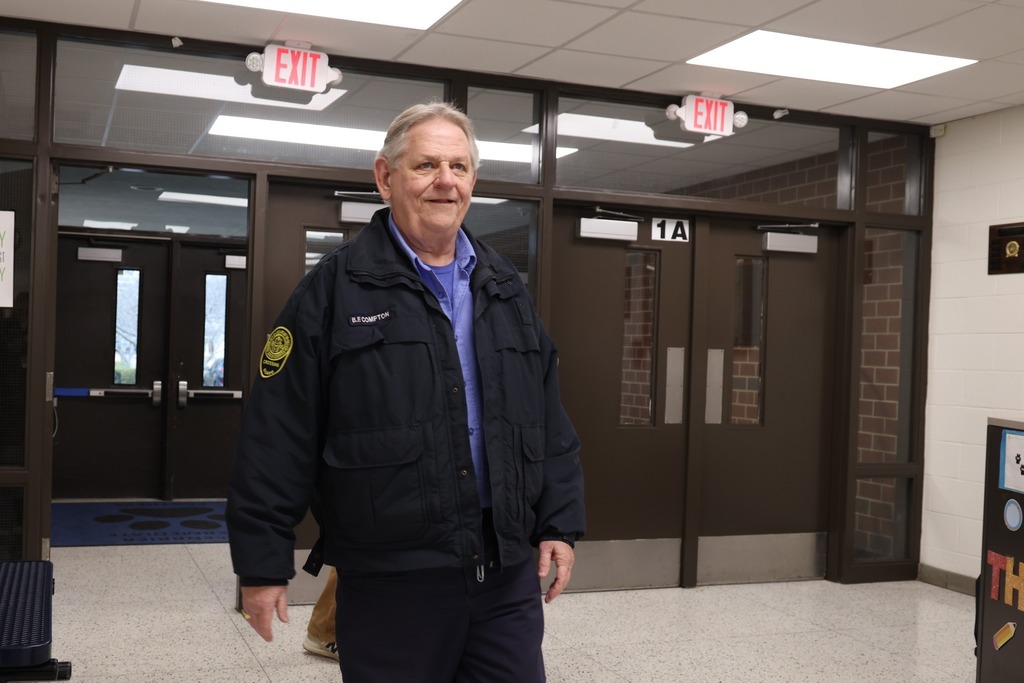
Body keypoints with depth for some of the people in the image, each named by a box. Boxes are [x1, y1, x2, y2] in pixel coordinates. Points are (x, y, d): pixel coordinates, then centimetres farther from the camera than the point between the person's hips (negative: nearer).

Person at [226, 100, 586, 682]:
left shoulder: (506, 289, 12)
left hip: (508, 572, 4)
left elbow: (551, 426, 14)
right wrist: (263, 563, -9)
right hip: (388, 581, -4)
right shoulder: (335, 290, -4)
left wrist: (560, 525, 8)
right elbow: (278, 439, -7)